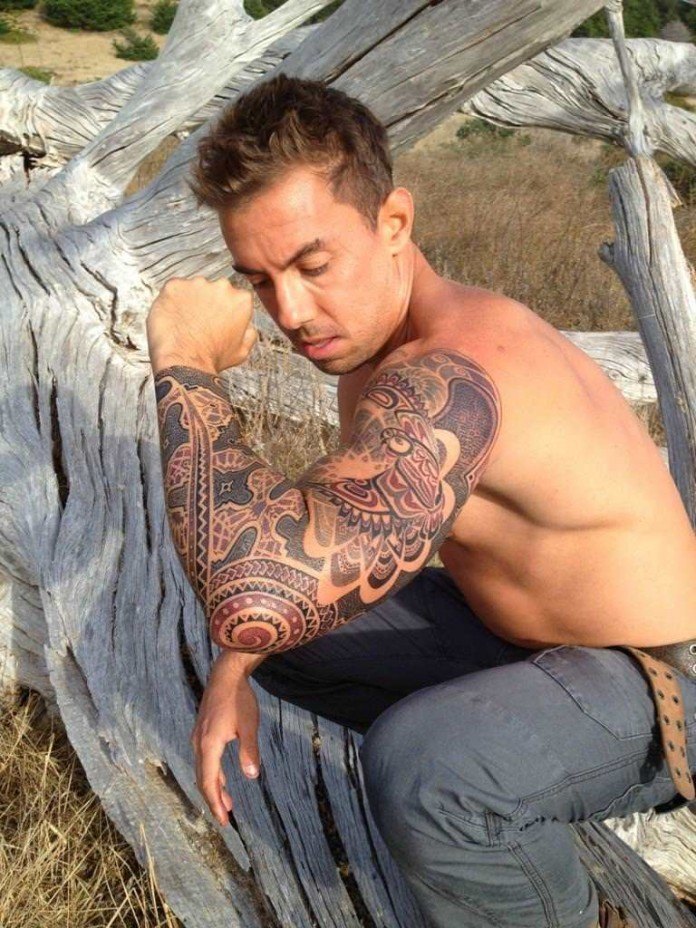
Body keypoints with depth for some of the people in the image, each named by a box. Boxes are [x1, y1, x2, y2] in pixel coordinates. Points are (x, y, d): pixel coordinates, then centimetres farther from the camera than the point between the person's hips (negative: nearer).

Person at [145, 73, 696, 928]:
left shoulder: (446, 381, -35)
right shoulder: (372, 332, -3)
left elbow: (258, 597, -47)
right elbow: (329, 515, 10)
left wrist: (184, 364, -33)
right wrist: (232, 670, -3)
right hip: (516, 633, 9)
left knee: (417, 767, -37)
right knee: (267, 632, 9)